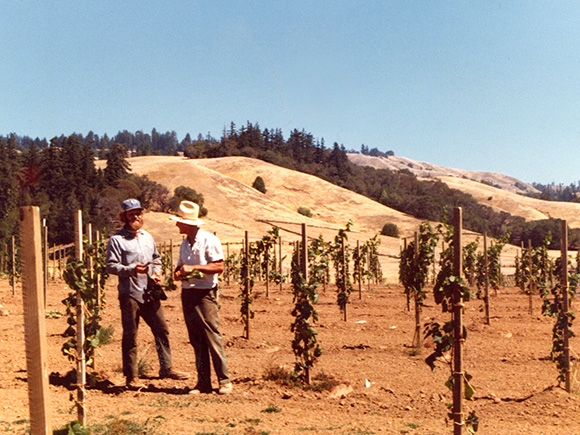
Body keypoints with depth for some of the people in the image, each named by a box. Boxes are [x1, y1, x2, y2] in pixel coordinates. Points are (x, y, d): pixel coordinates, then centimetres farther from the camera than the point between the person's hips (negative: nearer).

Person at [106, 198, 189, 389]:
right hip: (129, 293, -5)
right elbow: (111, 265, -9)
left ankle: (166, 368, 19)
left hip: (149, 293, 6)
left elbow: (156, 258, 27)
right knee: (130, 336, 2)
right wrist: (132, 269, -23)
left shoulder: (147, 237, 16)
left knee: (161, 329, 7)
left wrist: (157, 272, 7)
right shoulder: (116, 239, -3)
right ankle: (131, 376, 13)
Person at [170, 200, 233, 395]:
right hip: (187, 293, 7)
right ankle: (203, 382, 15)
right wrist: (178, 273, -2)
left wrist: (193, 268, -18)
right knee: (196, 341, 8)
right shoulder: (185, 243, 15)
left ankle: (224, 380, 4)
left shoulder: (209, 240, -8)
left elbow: (219, 267, -13)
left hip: (205, 294, -7)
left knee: (212, 338, -6)